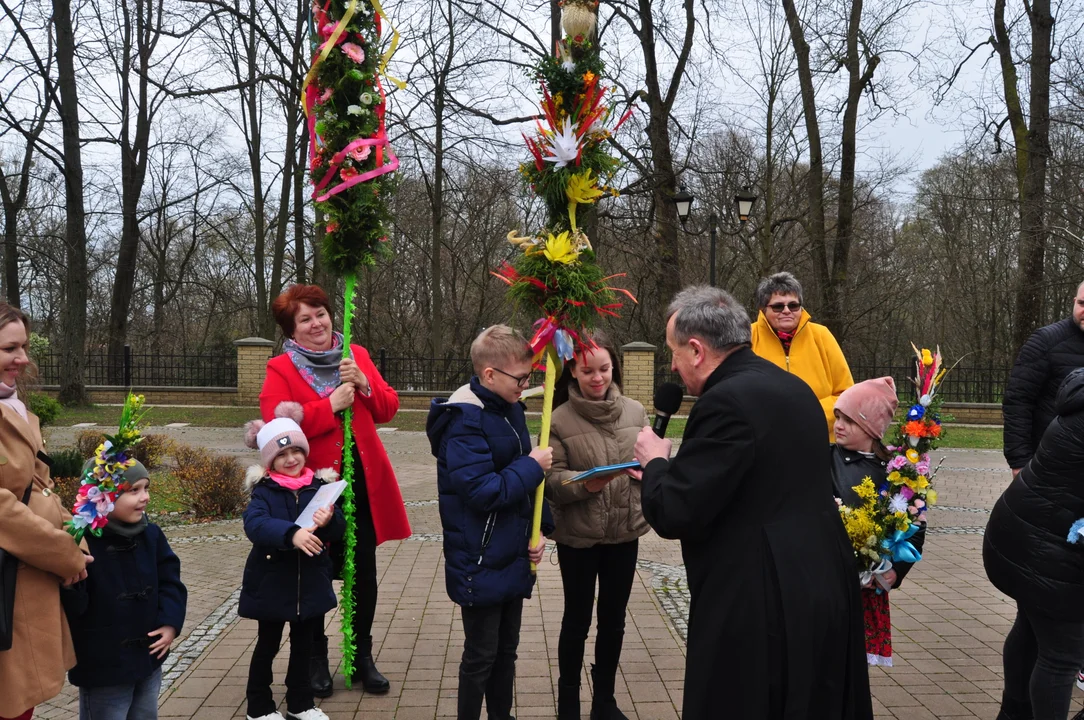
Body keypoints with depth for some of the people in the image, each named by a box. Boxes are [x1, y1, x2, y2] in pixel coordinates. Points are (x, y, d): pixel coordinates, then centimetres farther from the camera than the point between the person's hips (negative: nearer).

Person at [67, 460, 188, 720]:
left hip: (148, 657, 6)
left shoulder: (151, 534, -1)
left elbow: (170, 580, 5)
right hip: (102, 668, -6)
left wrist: (171, 622, -6)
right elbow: (72, 608, -24)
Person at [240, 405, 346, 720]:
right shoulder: (264, 489, -10)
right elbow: (254, 524, -29)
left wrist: (328, 521, -30)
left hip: (310, 581, 3)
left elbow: (339, 530, -6)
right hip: (272, 581, -3)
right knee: (268, 643, 13)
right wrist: (291, 533, -44)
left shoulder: (319, 485, -2)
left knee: (303, 642, 16)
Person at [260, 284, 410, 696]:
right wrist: (330, 406, -22)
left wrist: (364, 385, -13)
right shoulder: (280, 369, -5)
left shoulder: (356, 354, 8)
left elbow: (388, 409, 6)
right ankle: (316, 659, 28)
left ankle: (363, 657, 27)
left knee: (364, 573, 11)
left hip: (364, 483, 4)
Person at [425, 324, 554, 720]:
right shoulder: (464, 421, -21)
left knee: (506, 649, 20)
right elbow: (480, 492, -26)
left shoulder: (511, 410, 5)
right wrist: (532, 466, -17)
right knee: (481, 655, 7)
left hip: (513, 557, 8)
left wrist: (538, 532, 3)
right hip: (480, 564, -8)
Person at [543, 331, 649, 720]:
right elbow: (552, 479, -12)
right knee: (577, 620, 12)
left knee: (613, 620, 16)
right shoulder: (559, 419, -10)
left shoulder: (634, 411, -1)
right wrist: (584, 484, -28)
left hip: (625, 532, 3)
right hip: (578, 536, -3)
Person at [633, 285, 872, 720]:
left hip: (762, 610, -9)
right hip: (821, 591, 9)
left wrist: (656, 463, -2)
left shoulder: (727, 401, -20)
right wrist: (671, 472, 17)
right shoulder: (793, 388, 9)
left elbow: (674, 515, -21)